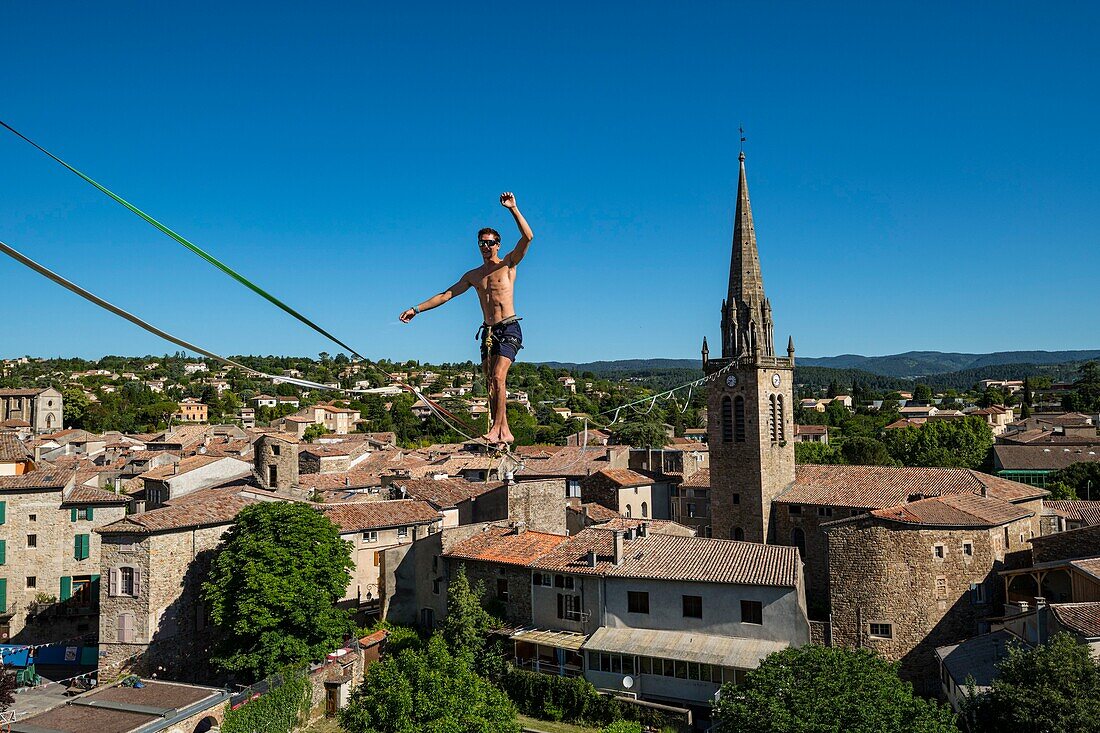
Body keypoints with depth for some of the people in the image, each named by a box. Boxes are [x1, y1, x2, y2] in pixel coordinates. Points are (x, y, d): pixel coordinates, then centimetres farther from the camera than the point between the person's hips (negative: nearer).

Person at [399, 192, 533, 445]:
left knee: (498, 378, -20)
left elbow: (527, 237, -12)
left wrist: (513, 209, -18)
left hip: (509, 330, -6)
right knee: (491, 385, 2)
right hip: (488, 332, 6)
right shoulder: (473, 276, 15)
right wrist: (417, 309, 9)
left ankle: (497, 429, -18)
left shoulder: (508, 264, 2)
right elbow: (446, 295, 15)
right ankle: (505, 432, 7)